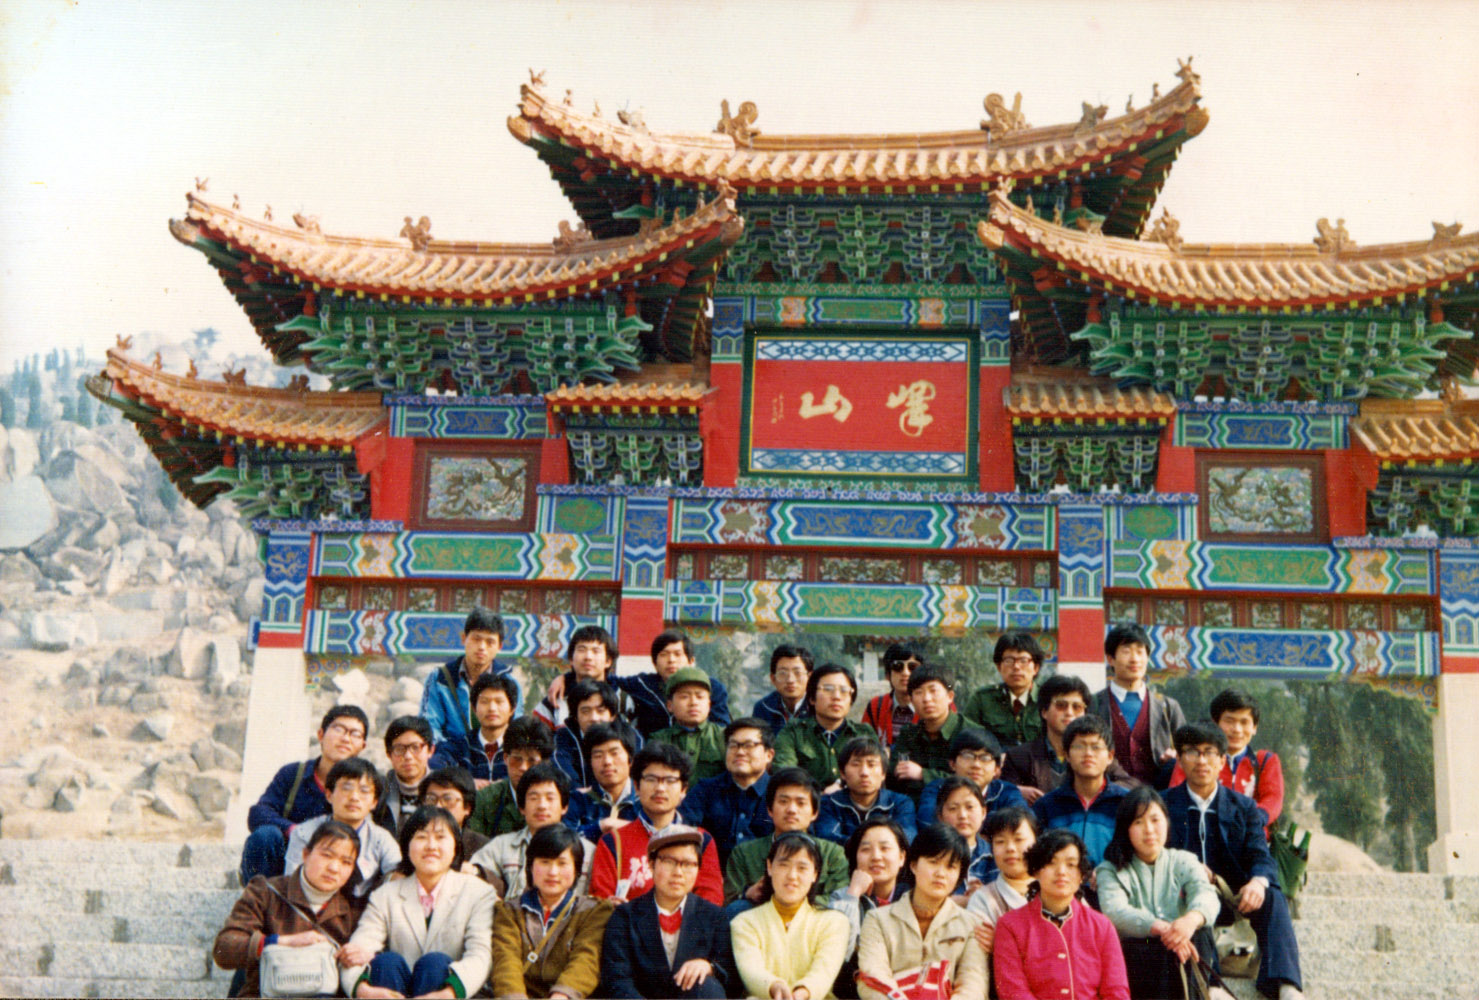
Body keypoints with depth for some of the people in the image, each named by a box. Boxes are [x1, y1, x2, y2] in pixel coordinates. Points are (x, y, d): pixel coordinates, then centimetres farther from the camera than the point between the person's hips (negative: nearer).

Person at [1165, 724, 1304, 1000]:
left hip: (1234, 899, 2)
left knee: (1273, 898, -27)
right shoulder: (1164, 804, 11)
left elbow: (1261, 857, 2)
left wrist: (1258, 881, -22)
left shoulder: (1244, 807, 16)